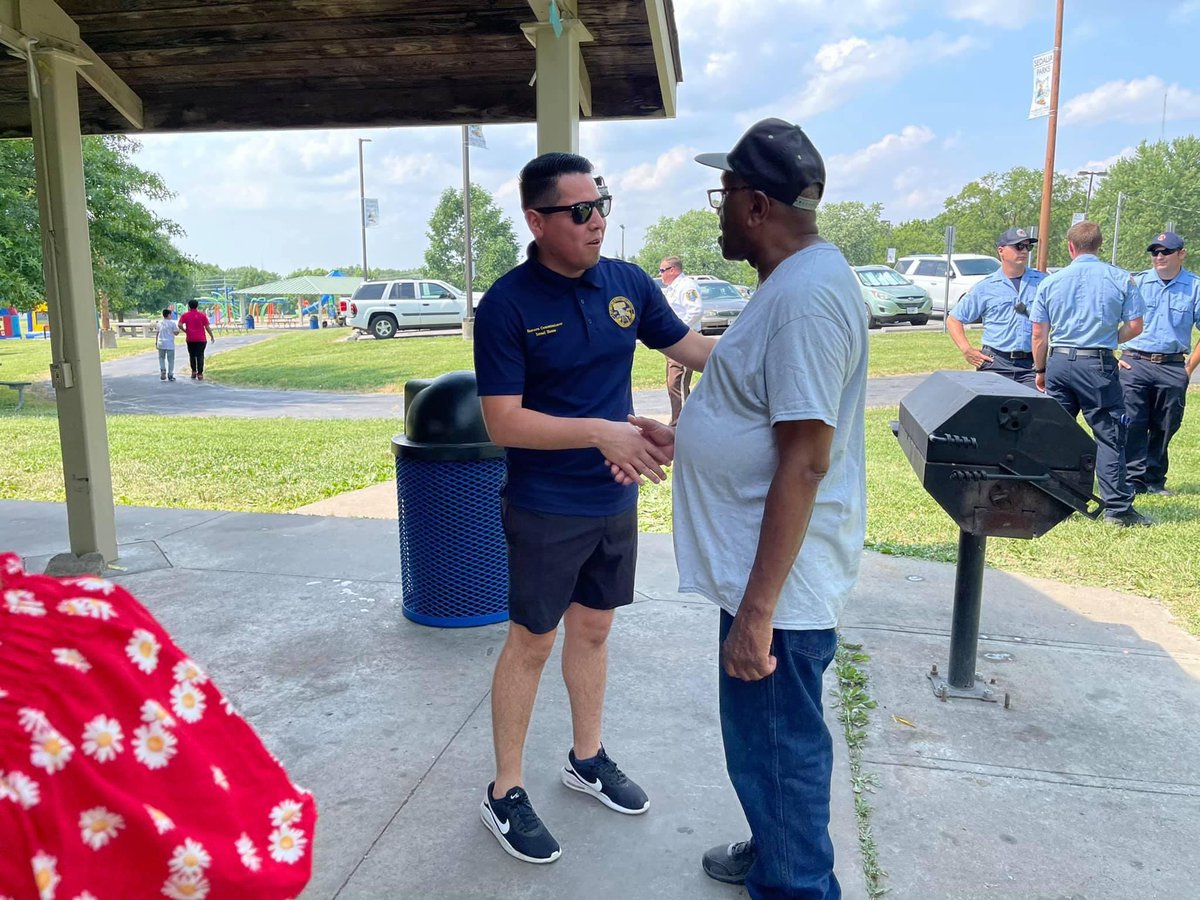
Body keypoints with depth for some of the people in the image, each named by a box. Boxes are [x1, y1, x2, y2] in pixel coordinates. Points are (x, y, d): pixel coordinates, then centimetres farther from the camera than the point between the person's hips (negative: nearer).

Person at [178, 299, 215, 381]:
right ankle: (200, 374, -5)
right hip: (201, 339, -1)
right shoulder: (202, 315, 0)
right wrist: (212, 336, 7)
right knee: (200, 356, 0)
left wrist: (185, 331, 7)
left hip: (190, 339, 1)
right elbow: (207, 327, -3)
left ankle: (193, 372, 18)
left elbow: (180, 325, -10)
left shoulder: (185, 315, 2)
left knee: (192, 355, 16)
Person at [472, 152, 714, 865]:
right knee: (532, 643, 7)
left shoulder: (628, 283, -2)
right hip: (547, 511, -5)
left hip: (616, 500, 5)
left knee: (593, 627, 19)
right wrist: (601, 432, -27)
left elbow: (697, 349, 7)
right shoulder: (507, 305, -16)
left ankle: (588, 758, 40)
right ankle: (506, 793, 25)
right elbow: (503, 423, -19)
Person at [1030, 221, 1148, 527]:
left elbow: (1039, 335, 5)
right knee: (1109, 435, 3)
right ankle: (1117, 507, 4)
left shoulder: (1050, 282, 5)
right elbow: (1135, 326, 0)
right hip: (1098, 364, -2)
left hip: (1059, 363, 2)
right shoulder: (1121, 279, 1)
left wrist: (1040, 371, 15)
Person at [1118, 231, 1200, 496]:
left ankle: (1154, 480, 18)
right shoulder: (1135, 283, 5)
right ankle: (1134, 479, -3)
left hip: (1173, 368, 1)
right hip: (1134, 364, -1)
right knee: (1132, 425, -7)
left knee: (1164, 428, 7)